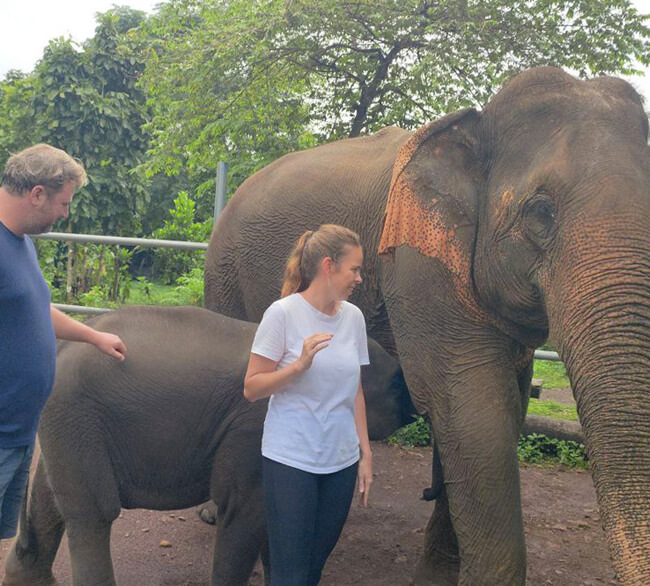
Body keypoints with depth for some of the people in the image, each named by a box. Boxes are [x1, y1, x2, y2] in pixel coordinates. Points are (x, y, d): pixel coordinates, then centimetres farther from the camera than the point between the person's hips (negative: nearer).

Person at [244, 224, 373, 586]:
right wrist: (299, 365, -22)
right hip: (291, 461, -5)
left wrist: (366, 453, 12)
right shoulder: (283, 313, -10)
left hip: (342, 462, 5)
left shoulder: (353, 317, 5)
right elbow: (252, 388, -8)